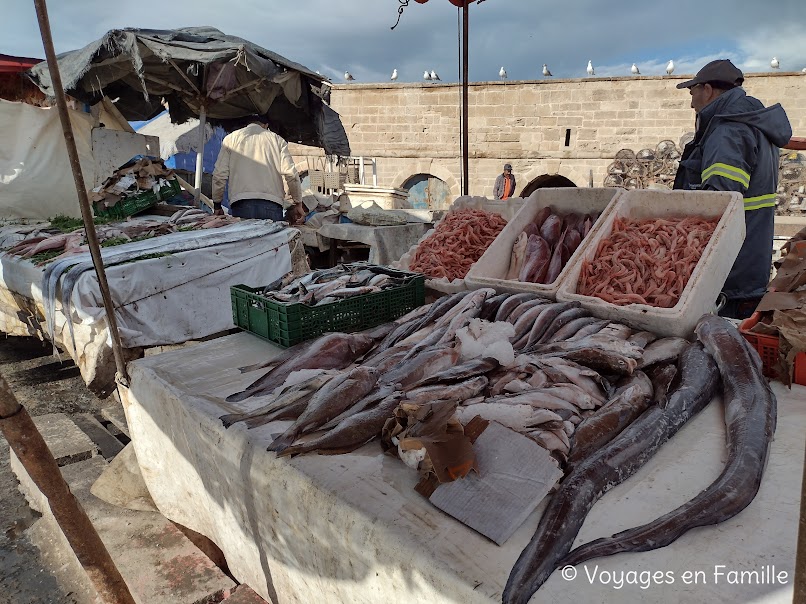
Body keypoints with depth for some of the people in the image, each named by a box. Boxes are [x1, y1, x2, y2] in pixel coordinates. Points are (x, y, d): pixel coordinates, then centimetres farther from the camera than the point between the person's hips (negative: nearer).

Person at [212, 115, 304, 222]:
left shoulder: (231, 138, 17)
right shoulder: (277, 139, 16)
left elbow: (219, 174, 10)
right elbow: (291, 174, 4)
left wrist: (217, 205, 18)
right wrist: (298, 204, 13)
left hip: (241, 204, 0)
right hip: (271, 204, 0)